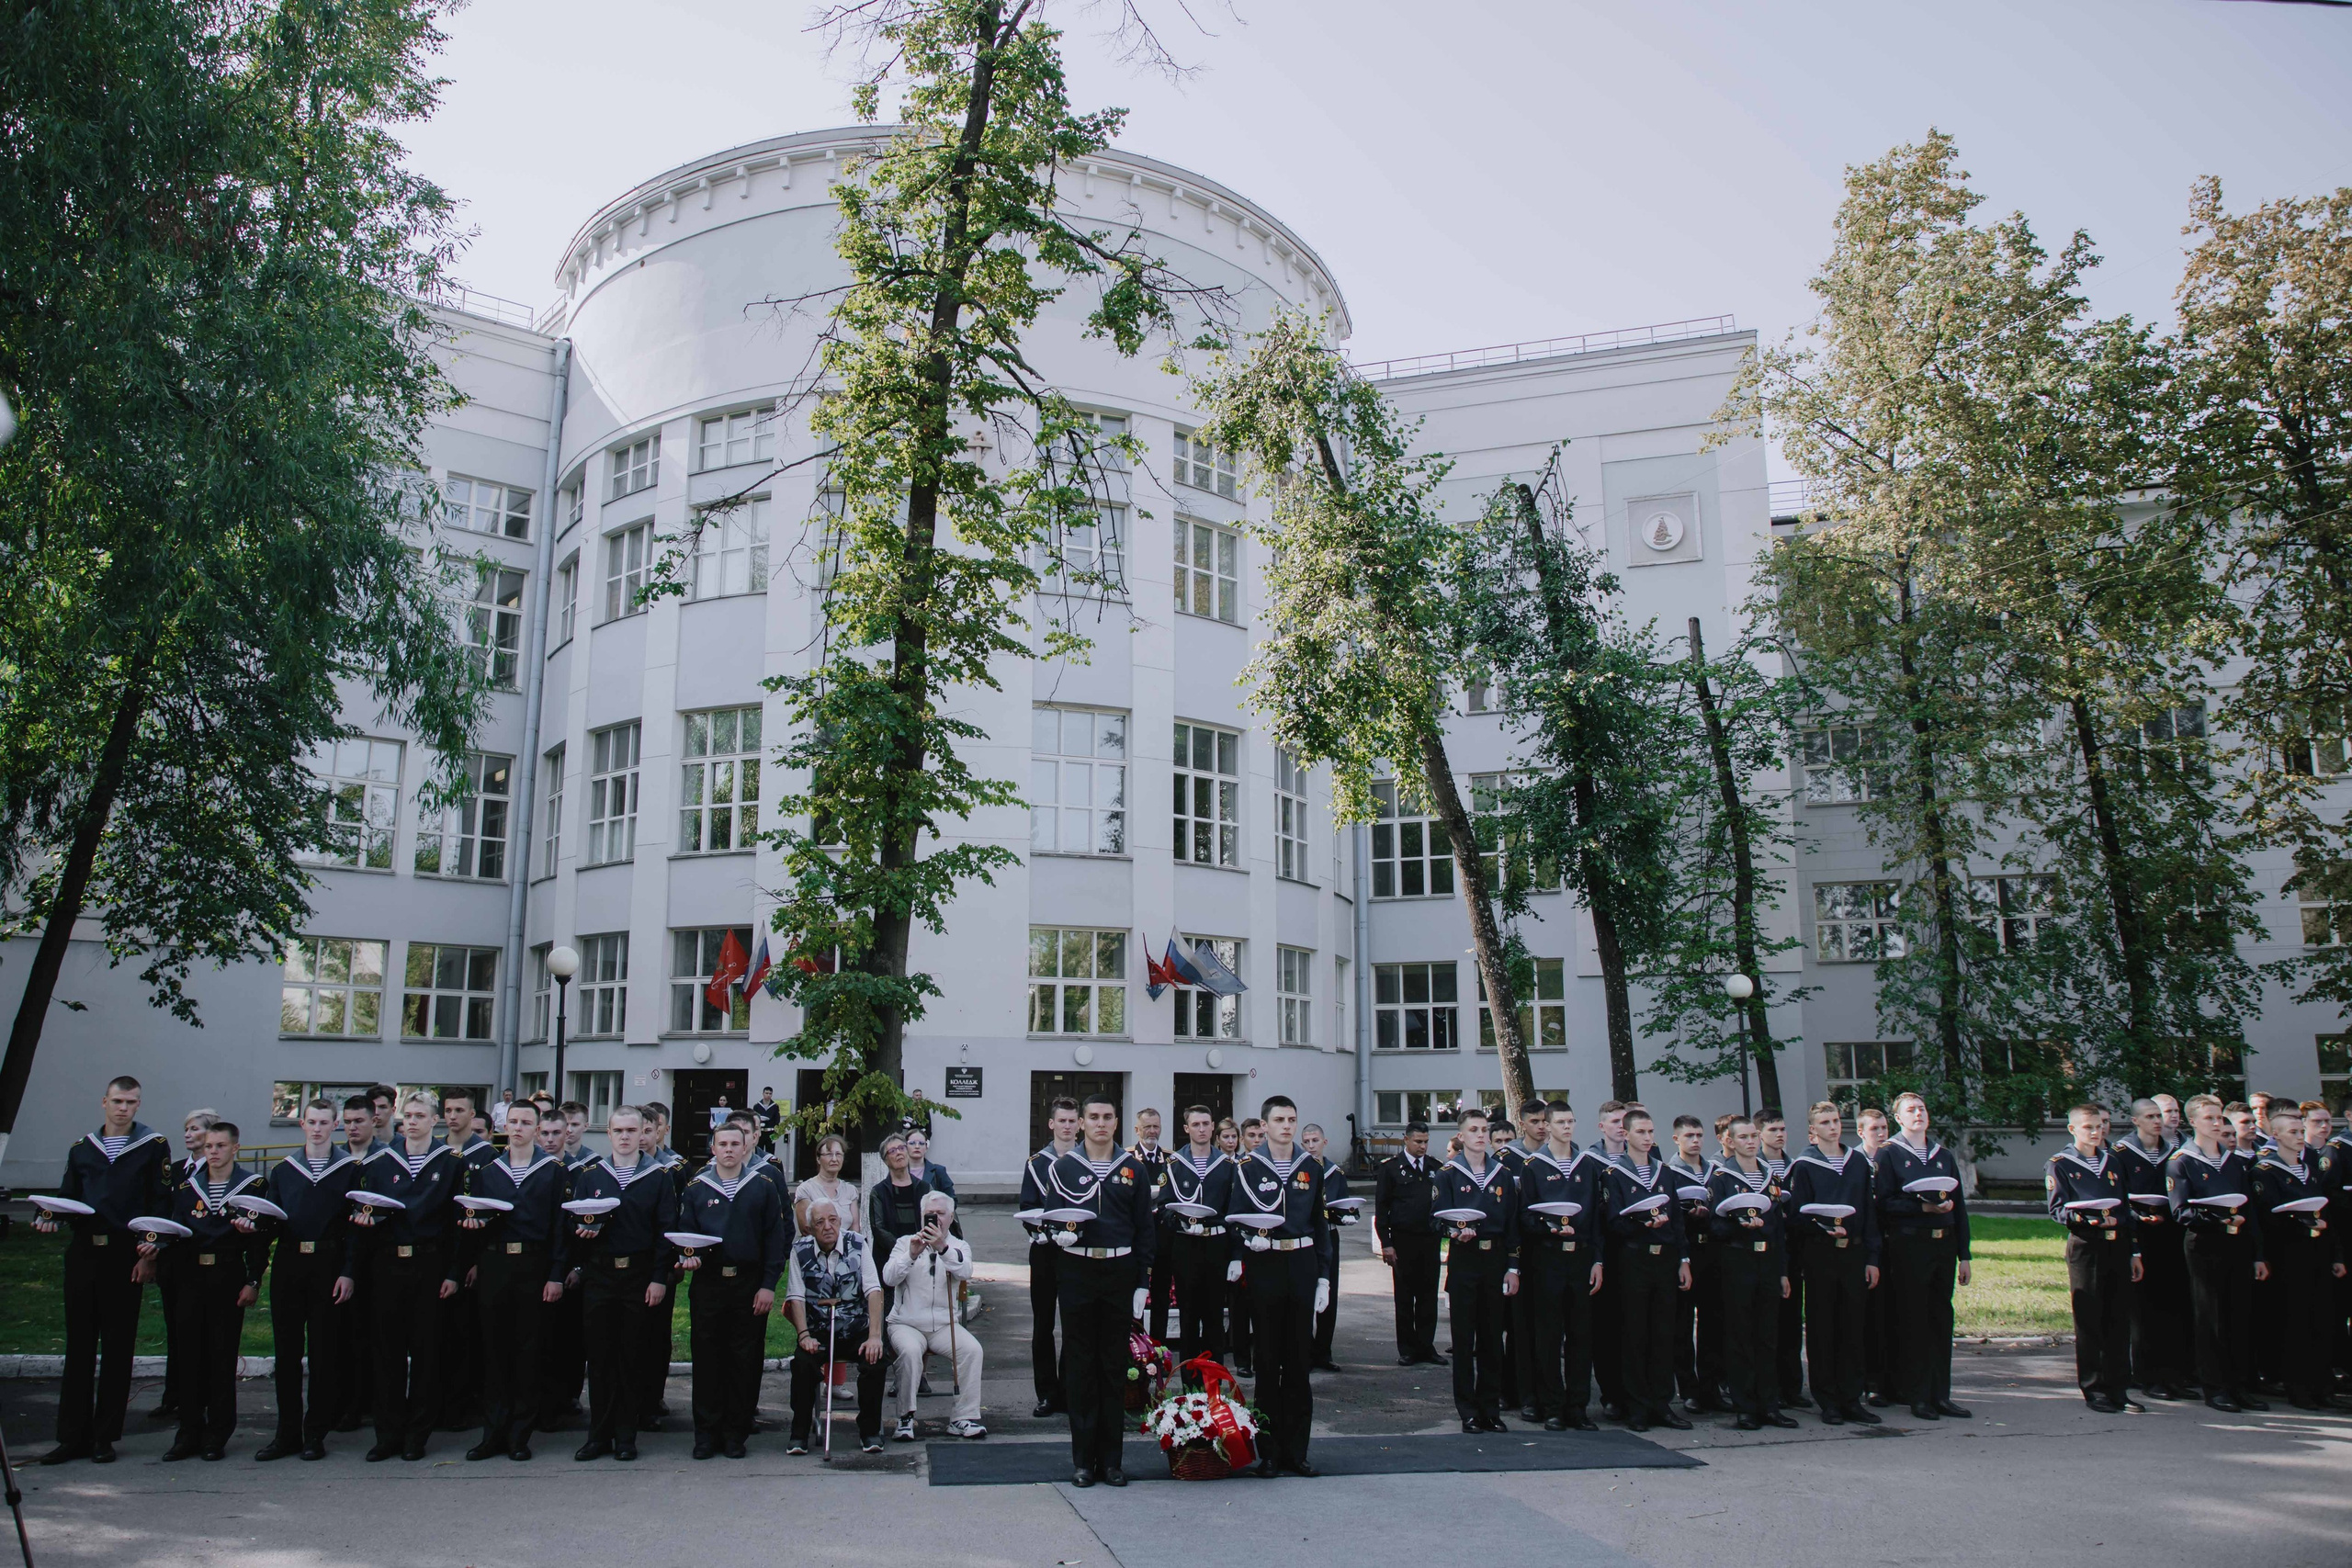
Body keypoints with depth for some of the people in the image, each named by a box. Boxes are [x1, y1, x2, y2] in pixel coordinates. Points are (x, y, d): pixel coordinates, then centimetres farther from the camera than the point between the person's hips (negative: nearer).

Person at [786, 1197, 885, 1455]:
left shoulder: (858, 1245, -2)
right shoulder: (800, 1250, 1)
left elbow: (873, 1290, -8)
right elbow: (796, 1296, -3)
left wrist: (874, 1336, -18)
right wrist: (804, 1336, -17)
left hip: (857, 1331, 0)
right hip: (817, 1332, 0)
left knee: (875, 1361, -26)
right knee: (802, 1363, -28)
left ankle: (869, 1431, -6)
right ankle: (800, 1433, -9)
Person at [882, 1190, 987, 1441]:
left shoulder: (959, 1246, 8)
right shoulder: (905, 1243, 7)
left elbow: (965, 1271, -16)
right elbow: (889, 1278, -10)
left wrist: (943, 1248, -33)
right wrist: (911, 1254, -26)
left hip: (944, 1325, 1)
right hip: (906, 1323, -1)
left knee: (972, 1349, -25)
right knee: (910, 1350, -33)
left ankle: (963, 1419, -16)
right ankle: (905, 1418, -18)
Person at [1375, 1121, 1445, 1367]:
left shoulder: (1436, 1168, 10)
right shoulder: (1390, 1167, 0)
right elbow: (1381, 1207, -1)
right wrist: (1386, 1243, -7)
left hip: (1430, 1239, 3)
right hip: (1403, 1242, -3)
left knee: (1428, 1296, 6)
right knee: (1404, 1298, 3)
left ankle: (1426, 1347, 15)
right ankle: (1408, 1350, 11)